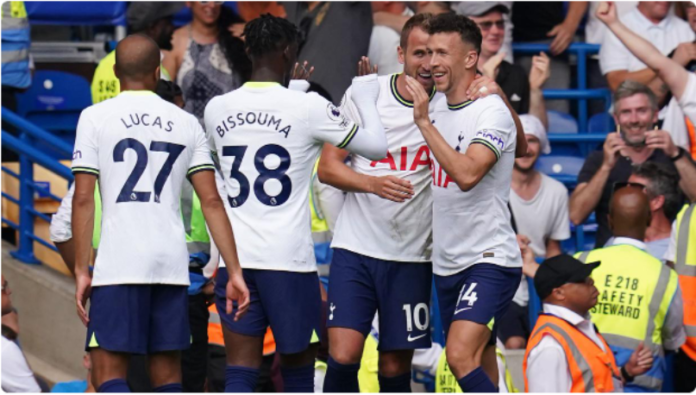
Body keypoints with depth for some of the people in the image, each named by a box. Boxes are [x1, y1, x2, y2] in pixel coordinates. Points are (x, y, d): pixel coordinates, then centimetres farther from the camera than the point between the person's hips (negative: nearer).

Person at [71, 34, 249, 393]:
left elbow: (83, 199, -4)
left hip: (118, 265, -4)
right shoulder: (186, 123, 11)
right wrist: (235, 272, 7)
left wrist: (81, 271, -1)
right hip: (172, 263, 4)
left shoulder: (95, 117, 2)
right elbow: (212, 201, 6)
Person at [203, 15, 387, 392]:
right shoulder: (308, 107, -7)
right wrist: (366, 99, 18)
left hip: (234, 258, 3)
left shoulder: (217, 109, 5)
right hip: (289, 260, -3)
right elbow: (377, 147, 0)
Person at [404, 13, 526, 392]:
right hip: (447, 263, 8)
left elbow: (467, 173, -28)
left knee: (462, 356, -24)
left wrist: (424, 122, -22)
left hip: (490, 260, -8)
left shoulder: (492, 111, -14)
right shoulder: (437, 110, 11)